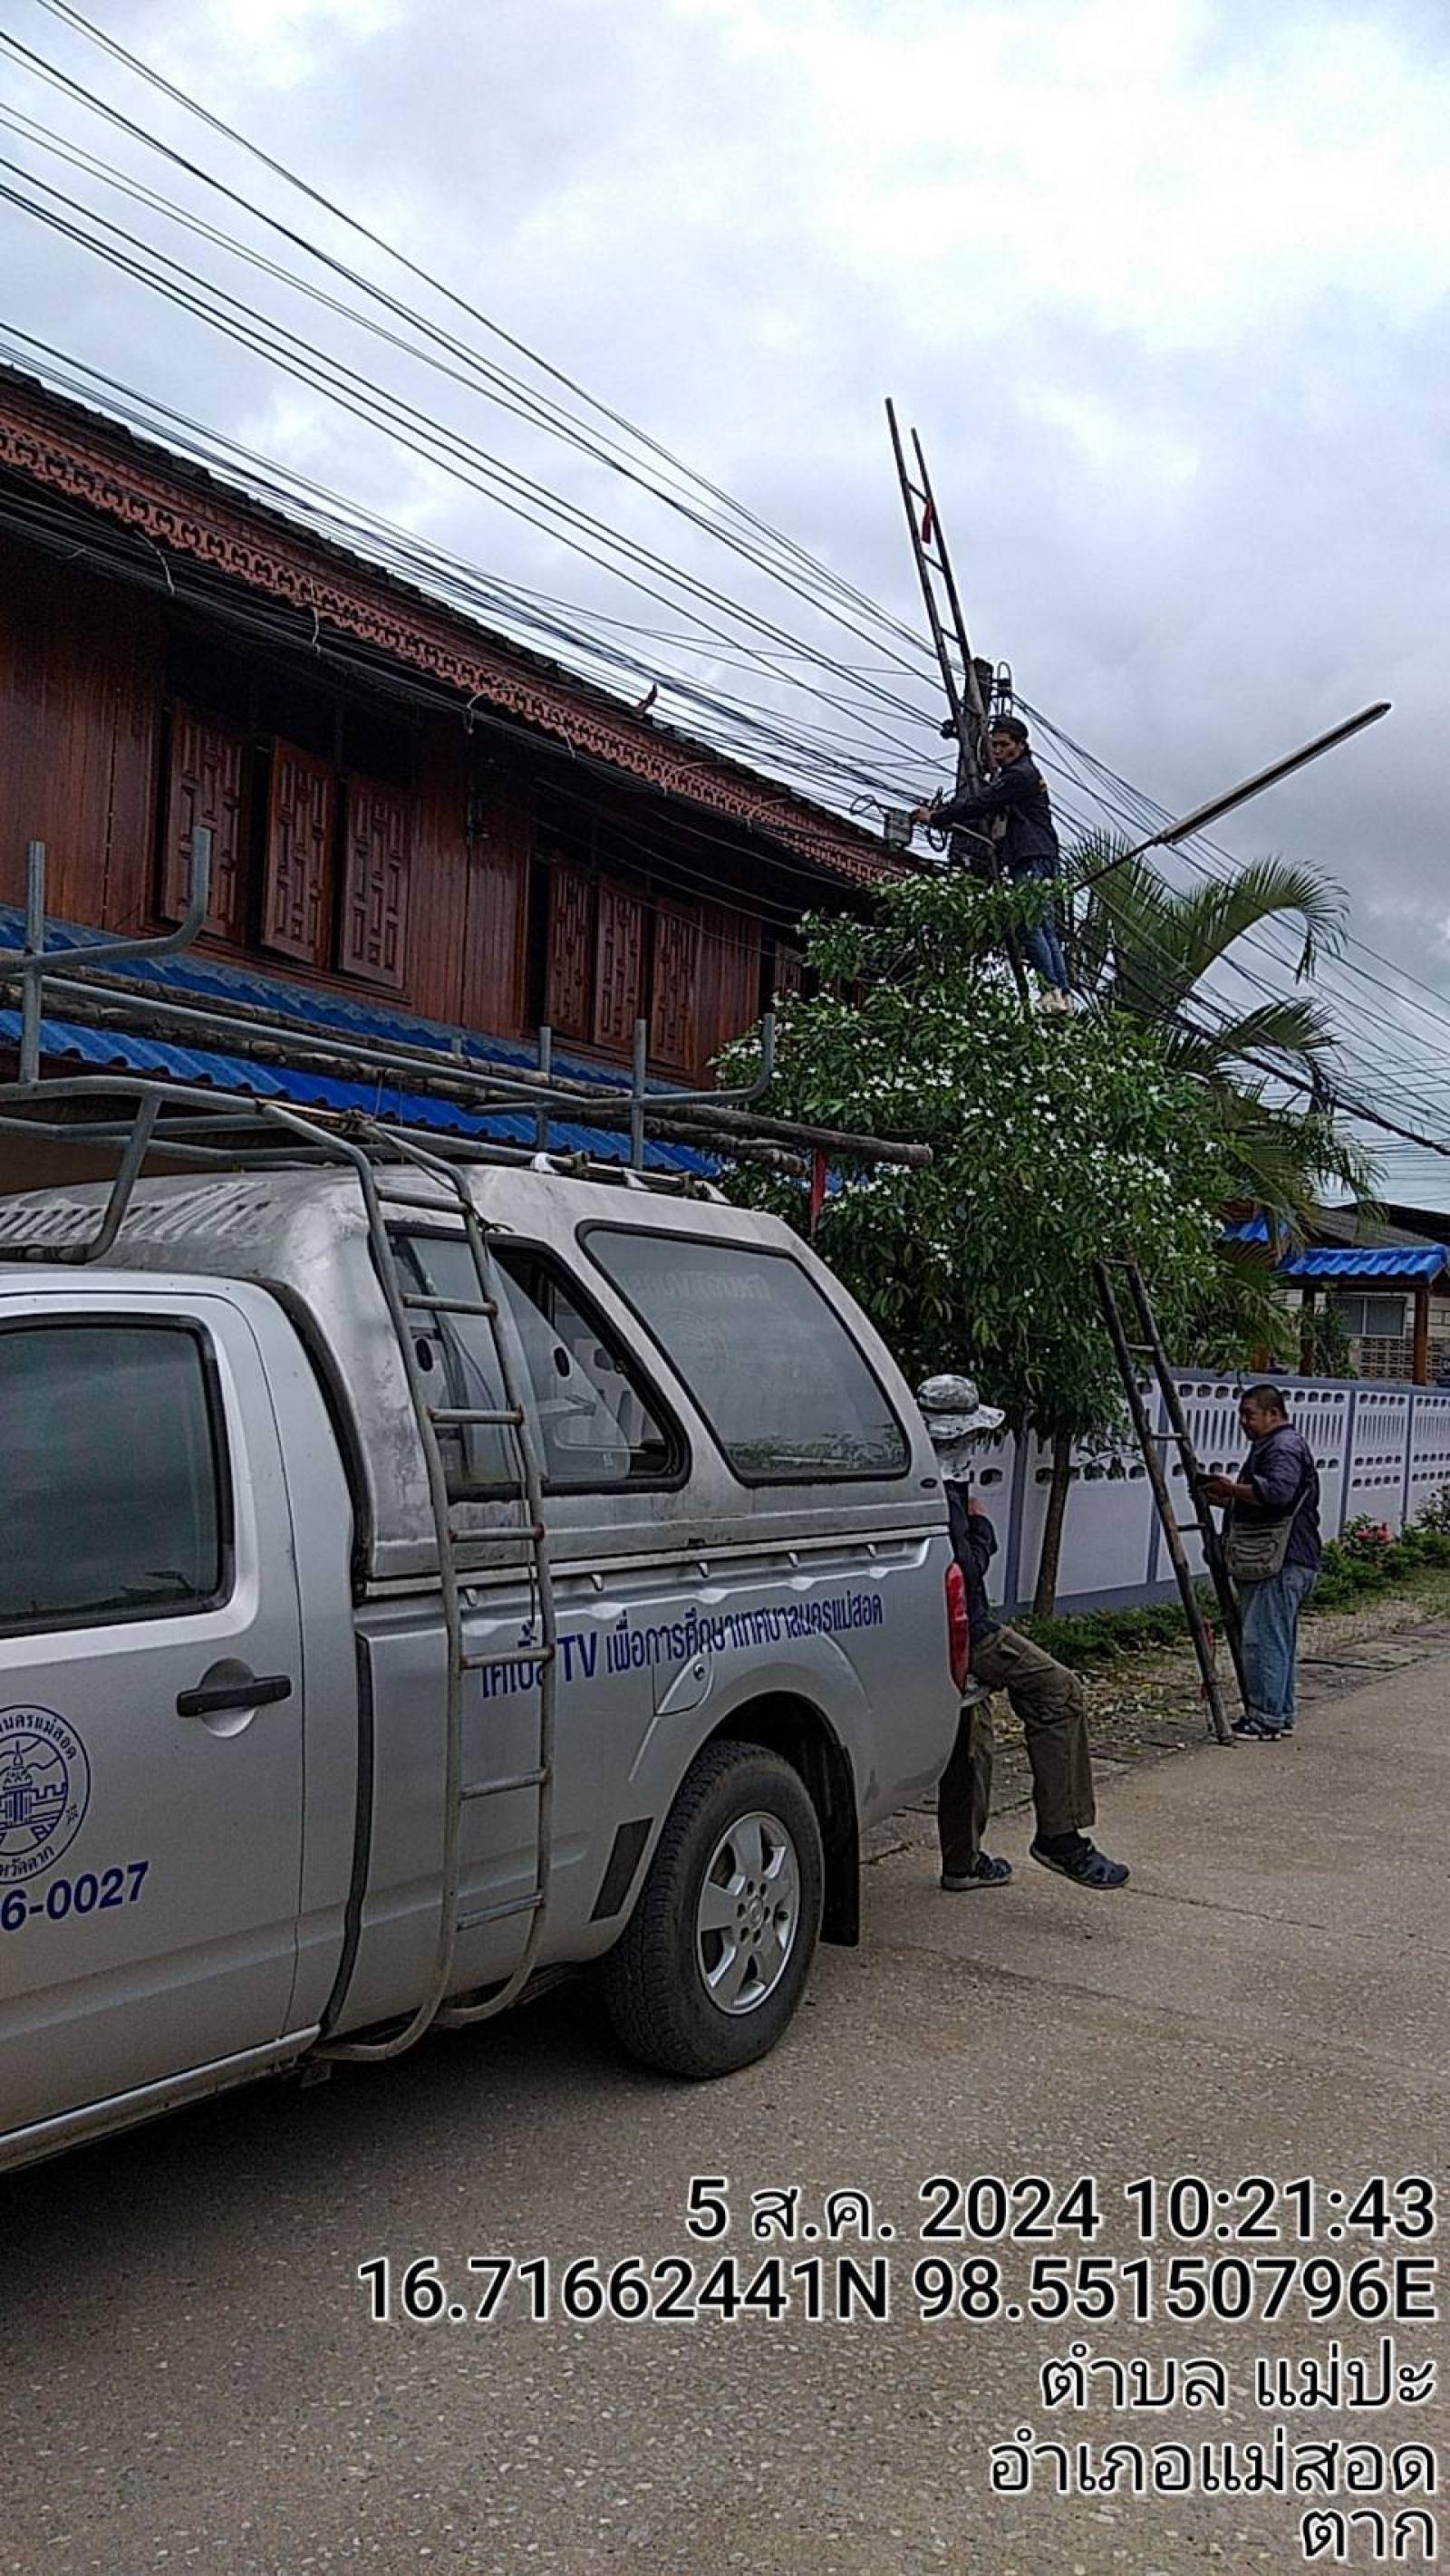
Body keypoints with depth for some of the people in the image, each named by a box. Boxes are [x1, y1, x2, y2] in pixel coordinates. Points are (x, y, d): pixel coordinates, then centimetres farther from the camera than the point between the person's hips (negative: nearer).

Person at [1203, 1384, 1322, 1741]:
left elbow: (1277, 1491, -29)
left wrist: (1233, 1489, -21)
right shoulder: (1268, 1446, 23)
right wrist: (1225, 1498, 17)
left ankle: (1266, 1719, -9)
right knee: (1280, 1640, 14)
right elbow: (1257, 1502, 32)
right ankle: (1281, 1716, 21)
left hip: (1282, 1564, -11)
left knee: (1263, 1639, -11)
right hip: (1273, 1561, 11)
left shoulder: (1286, 1447, -12)